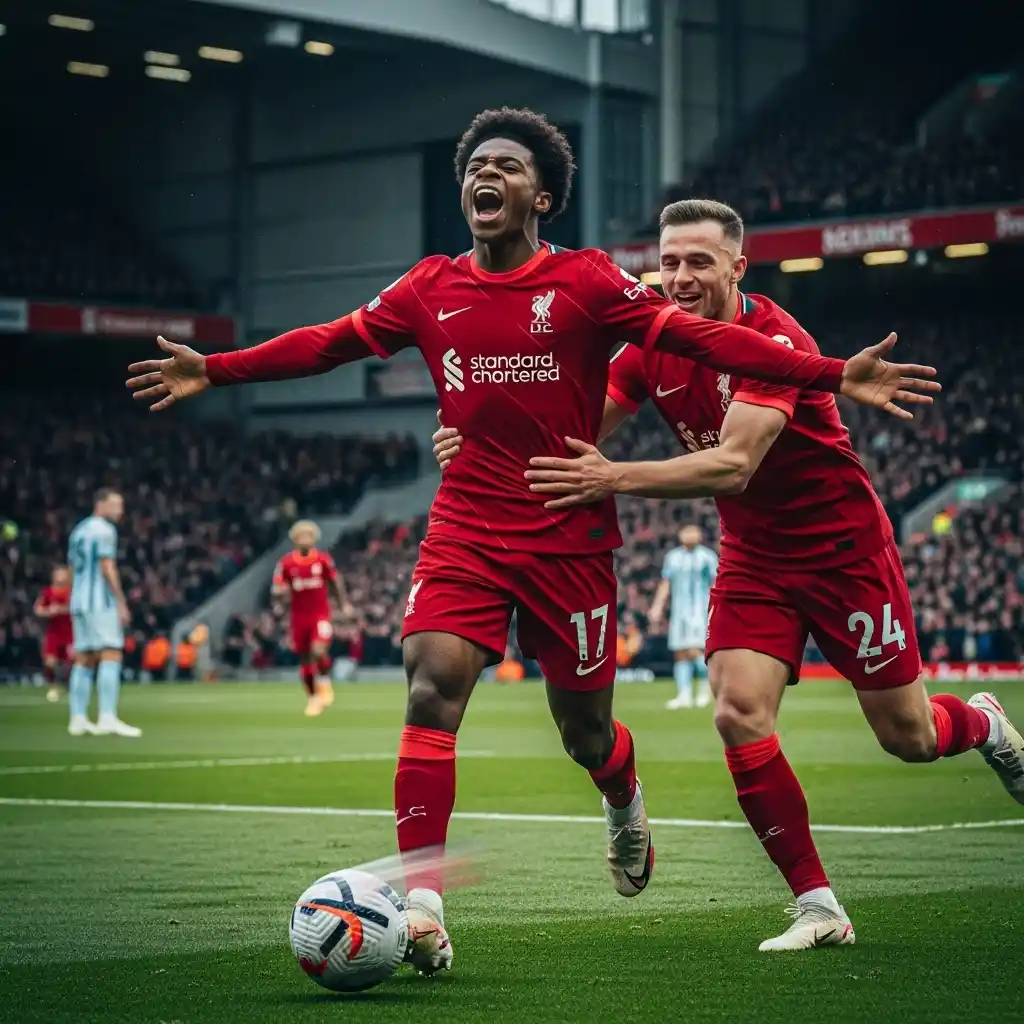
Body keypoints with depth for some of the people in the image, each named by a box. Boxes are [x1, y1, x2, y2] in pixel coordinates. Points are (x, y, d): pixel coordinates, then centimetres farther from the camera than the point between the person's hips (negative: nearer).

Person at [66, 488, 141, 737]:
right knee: (111, 656, -12)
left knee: (84, 660, 9)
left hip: (79, 603, 9)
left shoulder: (79, 530, 19)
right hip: (101, 603, -9)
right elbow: (107, 568, -15)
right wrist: (121, 602, -14)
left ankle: (78, 719, 7)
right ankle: (107, 718, -21)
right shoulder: (104, 530, -8)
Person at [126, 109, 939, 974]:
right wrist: (213, 370, 13)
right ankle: (421, 907, -19)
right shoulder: (431, 289, 5)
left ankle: (626, 804, 46)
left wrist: (834, 376, -17)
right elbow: (331, 342, 14)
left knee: (585, 730, 7)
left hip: (569, 537, -2)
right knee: (431, 687, -19)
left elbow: (698, 336, -9)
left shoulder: (586, 282, -4)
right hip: (465, 531, 2)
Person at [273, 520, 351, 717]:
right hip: (299, 616, 2)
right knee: (304, 660, 7)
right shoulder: (286, 563, -4)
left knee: (319, 651, -22)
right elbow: (277, 590, 1)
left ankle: (324, 684, 4)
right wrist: (284, 593, -21)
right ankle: (312, 697, 23)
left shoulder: (324, 560, -4)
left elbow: (335, 582, 10)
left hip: (321, 614, -2)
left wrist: (343, 603, 8)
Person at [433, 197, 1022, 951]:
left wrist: (616, 479, -46)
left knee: (907, 736, 5)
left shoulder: (775, 339, -25)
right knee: (739, 714, -16)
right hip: (754, 557, 5)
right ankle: (818, 908, -6)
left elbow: (734, 465, -36)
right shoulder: (653, 347, -5)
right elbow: (576, 425, -9)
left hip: (842, 545, -5)